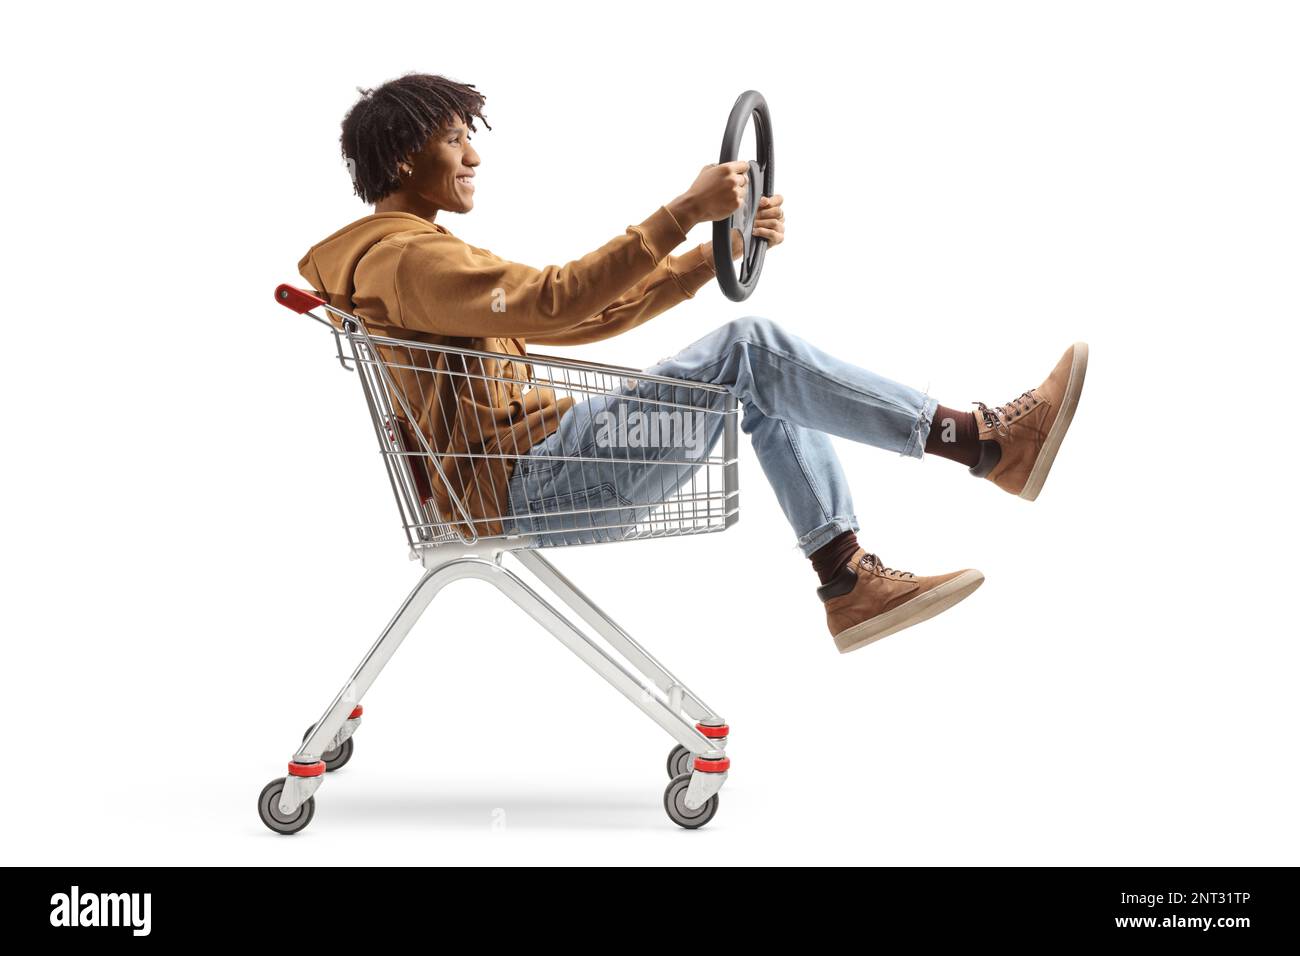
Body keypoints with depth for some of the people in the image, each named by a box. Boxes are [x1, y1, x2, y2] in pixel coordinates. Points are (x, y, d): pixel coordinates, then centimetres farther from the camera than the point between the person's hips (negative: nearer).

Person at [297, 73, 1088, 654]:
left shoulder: (415, 258, 23)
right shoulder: (409, 258, -12)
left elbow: (582, 319, 19)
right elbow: (559, 300, -26)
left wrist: (714, 253, 11)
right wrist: (684, 211, -25)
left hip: (531, 472, 10)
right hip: (513, 490, -10)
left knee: (761, 381, 4)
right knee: (752, 347, -18)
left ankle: (850, 581, -2)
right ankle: (988, 443, -15)